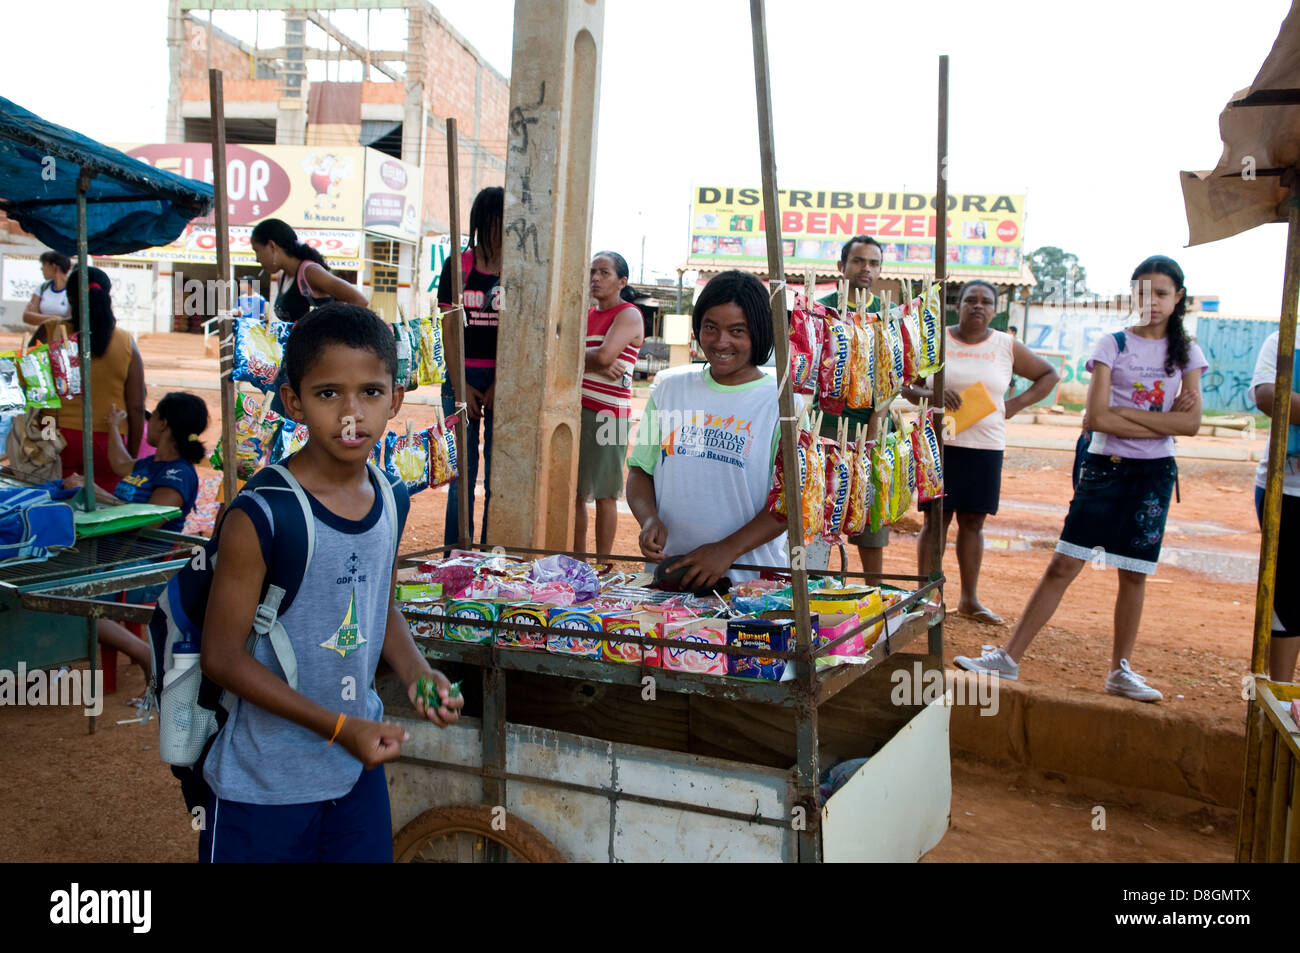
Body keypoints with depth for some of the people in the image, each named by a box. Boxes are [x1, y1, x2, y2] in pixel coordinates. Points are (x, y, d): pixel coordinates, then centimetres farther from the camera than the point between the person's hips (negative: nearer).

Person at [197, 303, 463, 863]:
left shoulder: (392, 500, -1)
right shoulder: (259, 517, -21)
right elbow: (223, 656, -17)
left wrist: (416, 675, -5)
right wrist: (340, 727, -19)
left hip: (359, 768, 6)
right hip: (264, 785, -5)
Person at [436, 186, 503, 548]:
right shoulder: (458, 266, 4)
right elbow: (449, 328, 4)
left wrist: (499, 386, -9)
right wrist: (461, 386, -5)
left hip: (505, 378, -1)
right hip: (463, 376, 1)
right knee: (462, 471, 4)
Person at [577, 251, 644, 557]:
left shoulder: (628, 315, -5)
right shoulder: (587, 314, 17)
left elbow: (604, 355, -20)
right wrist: (595, 365, -11)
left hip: (608, 411, -7)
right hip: (576, 408, 7)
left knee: (603, 494, -1)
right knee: (574, 490, 9)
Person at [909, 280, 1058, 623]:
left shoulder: (1007, 347, 6)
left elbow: (1049, 375, 17)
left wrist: (1017, 404, 4)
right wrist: (930, 393, -16)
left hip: (986, 447, 2)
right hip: (941, 443, -2)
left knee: (973, 522, 8)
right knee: (935, 520, -1)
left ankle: (969, 599, 18)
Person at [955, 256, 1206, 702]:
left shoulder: (1185, 352, 7)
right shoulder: (1112, 345, 0)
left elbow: (1191, 422, -6)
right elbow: (1096, 418, -12)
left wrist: (1122, 413, -13)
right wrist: (1162, 420, -12)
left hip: (1154, 475, 2)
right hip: (1105, 468, -2)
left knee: (1134, 574, 7)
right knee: (1062, 565, -5)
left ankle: (1120, 671, 20)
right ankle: (1009, 658, -1)